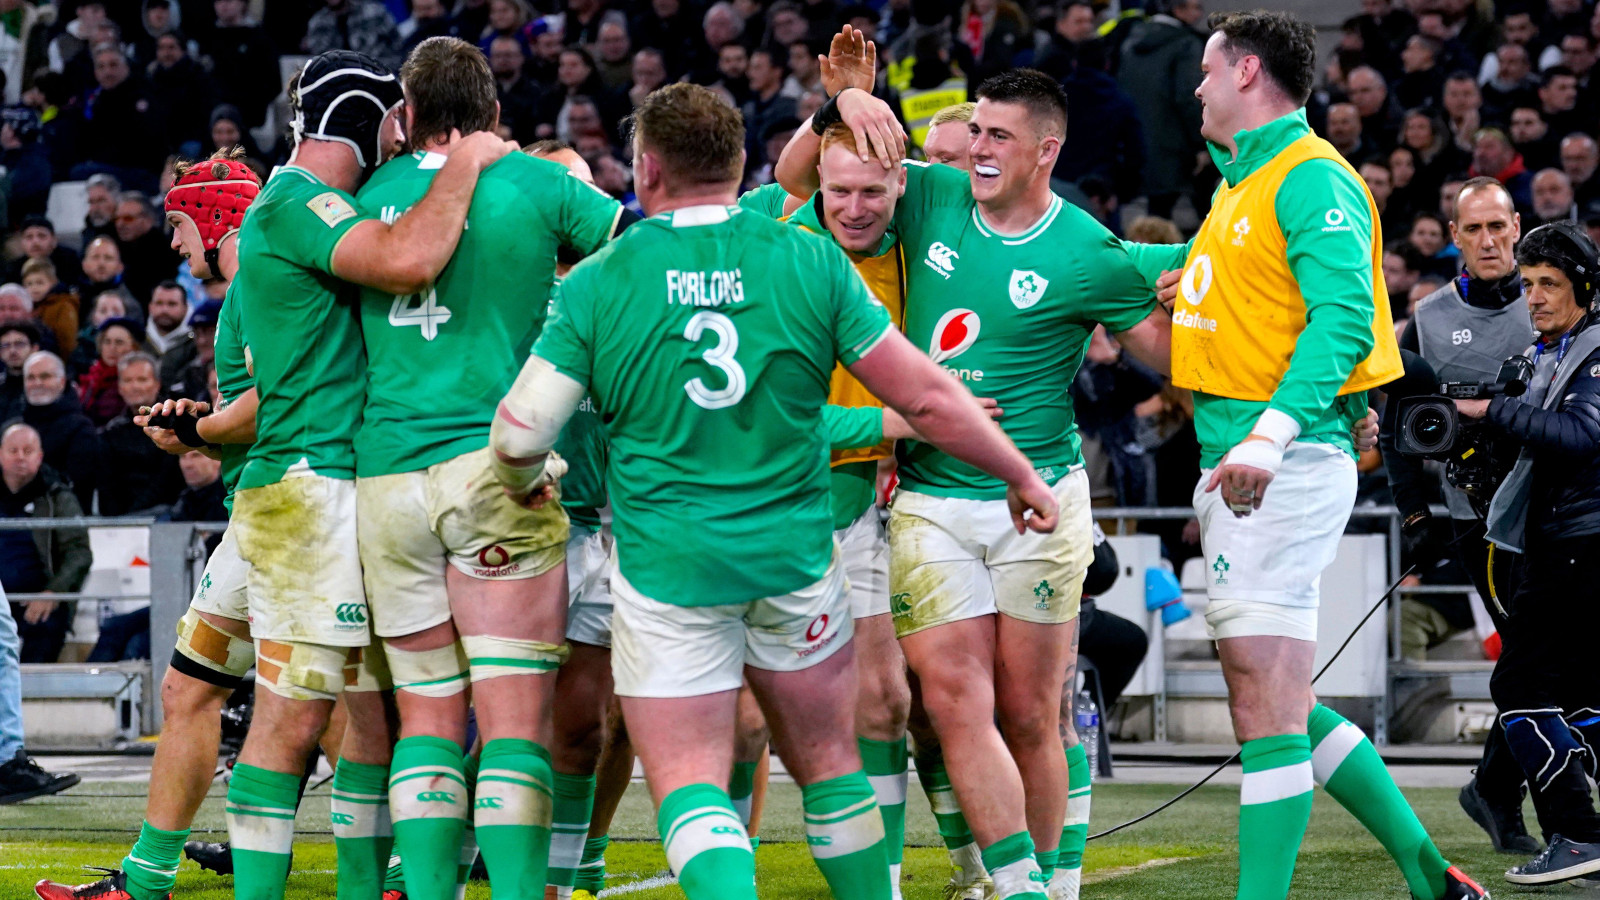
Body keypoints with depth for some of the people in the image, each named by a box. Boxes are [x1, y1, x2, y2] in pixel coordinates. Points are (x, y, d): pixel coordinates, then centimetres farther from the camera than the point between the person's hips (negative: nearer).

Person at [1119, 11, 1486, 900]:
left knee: (1267, 707, -11)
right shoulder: (1242, 187, 20)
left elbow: (1345, 317, -21)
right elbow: (1193, 264, 41)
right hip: (1234, 470, 10)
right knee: (1276, 704, 11)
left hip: (1286, 469, -10)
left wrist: (1271, 434, -31)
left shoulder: (1311, 179, -9)